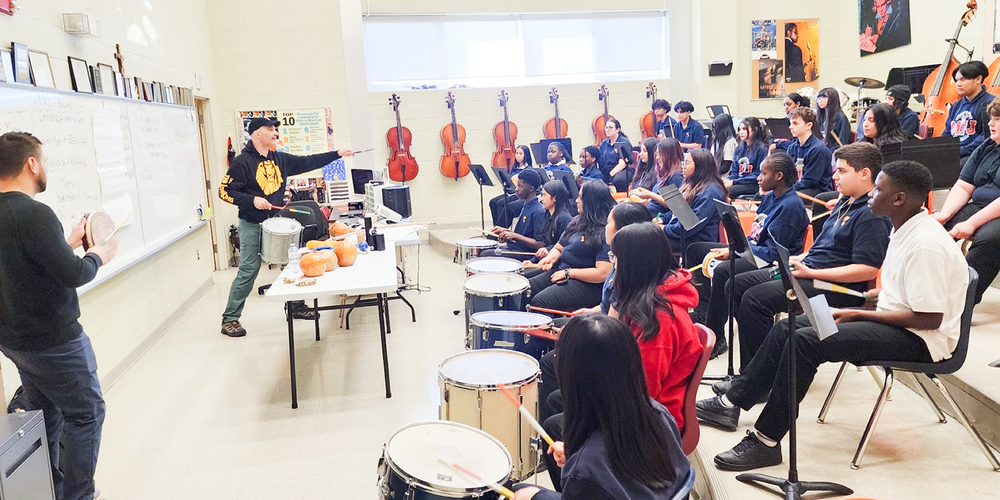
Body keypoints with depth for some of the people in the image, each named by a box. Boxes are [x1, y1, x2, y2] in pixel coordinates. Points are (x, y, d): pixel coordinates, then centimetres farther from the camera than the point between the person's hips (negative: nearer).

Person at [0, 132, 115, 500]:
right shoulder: (34, 213, -23)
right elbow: (73, 274, -25)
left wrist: (68, 242, 15)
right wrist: (97, 256, -6)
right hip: (53, 341, -9)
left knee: (45, 415, 20)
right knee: (85, 413, 3)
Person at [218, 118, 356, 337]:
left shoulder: (280, 159, 8)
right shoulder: (242, 162, -10)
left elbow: (307, 162, 9)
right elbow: (225, 191, -10)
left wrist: (337, 154, 5)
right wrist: (252, 200, -22)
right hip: (252, 226, -6)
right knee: (248, 272, -6)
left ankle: (295, 306, 25)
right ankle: (230, 319, 6)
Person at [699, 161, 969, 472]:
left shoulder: (927, 244, -23)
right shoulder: (905, 230, 9)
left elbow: (930, 318, -24)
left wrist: (860, 315, -18)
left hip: (919, 339, -10)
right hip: (891, 321, 10)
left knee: (805, 341, -26)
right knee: (787, 328, -1)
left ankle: (766, 442, -19)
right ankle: (732, 403, 4)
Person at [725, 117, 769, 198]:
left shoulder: (762, 149, -4)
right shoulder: (739, 149, 17)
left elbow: (758, 174, -10)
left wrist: (734, 182, -15)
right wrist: (728, 179, -5)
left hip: (753, 185, -6)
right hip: (739, 183, 6)